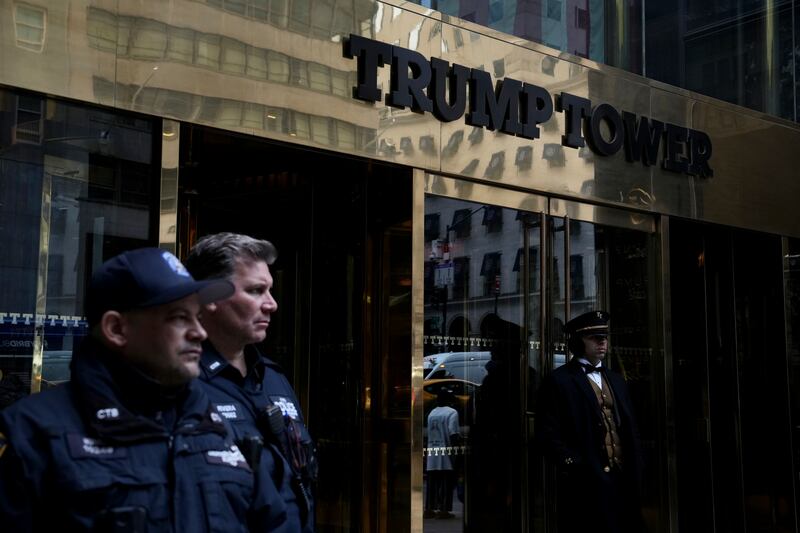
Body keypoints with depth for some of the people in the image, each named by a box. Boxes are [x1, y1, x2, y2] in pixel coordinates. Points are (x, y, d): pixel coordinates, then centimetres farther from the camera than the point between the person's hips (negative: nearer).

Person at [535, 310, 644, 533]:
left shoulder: (616, 381, 20)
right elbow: (548, 435, -8)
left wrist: (635, 472, 10)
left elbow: (630, 430, 20)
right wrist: (575, 466, -17)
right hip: (587, 485, -6)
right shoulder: (558, 381, -2)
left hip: (624, 482, 6)